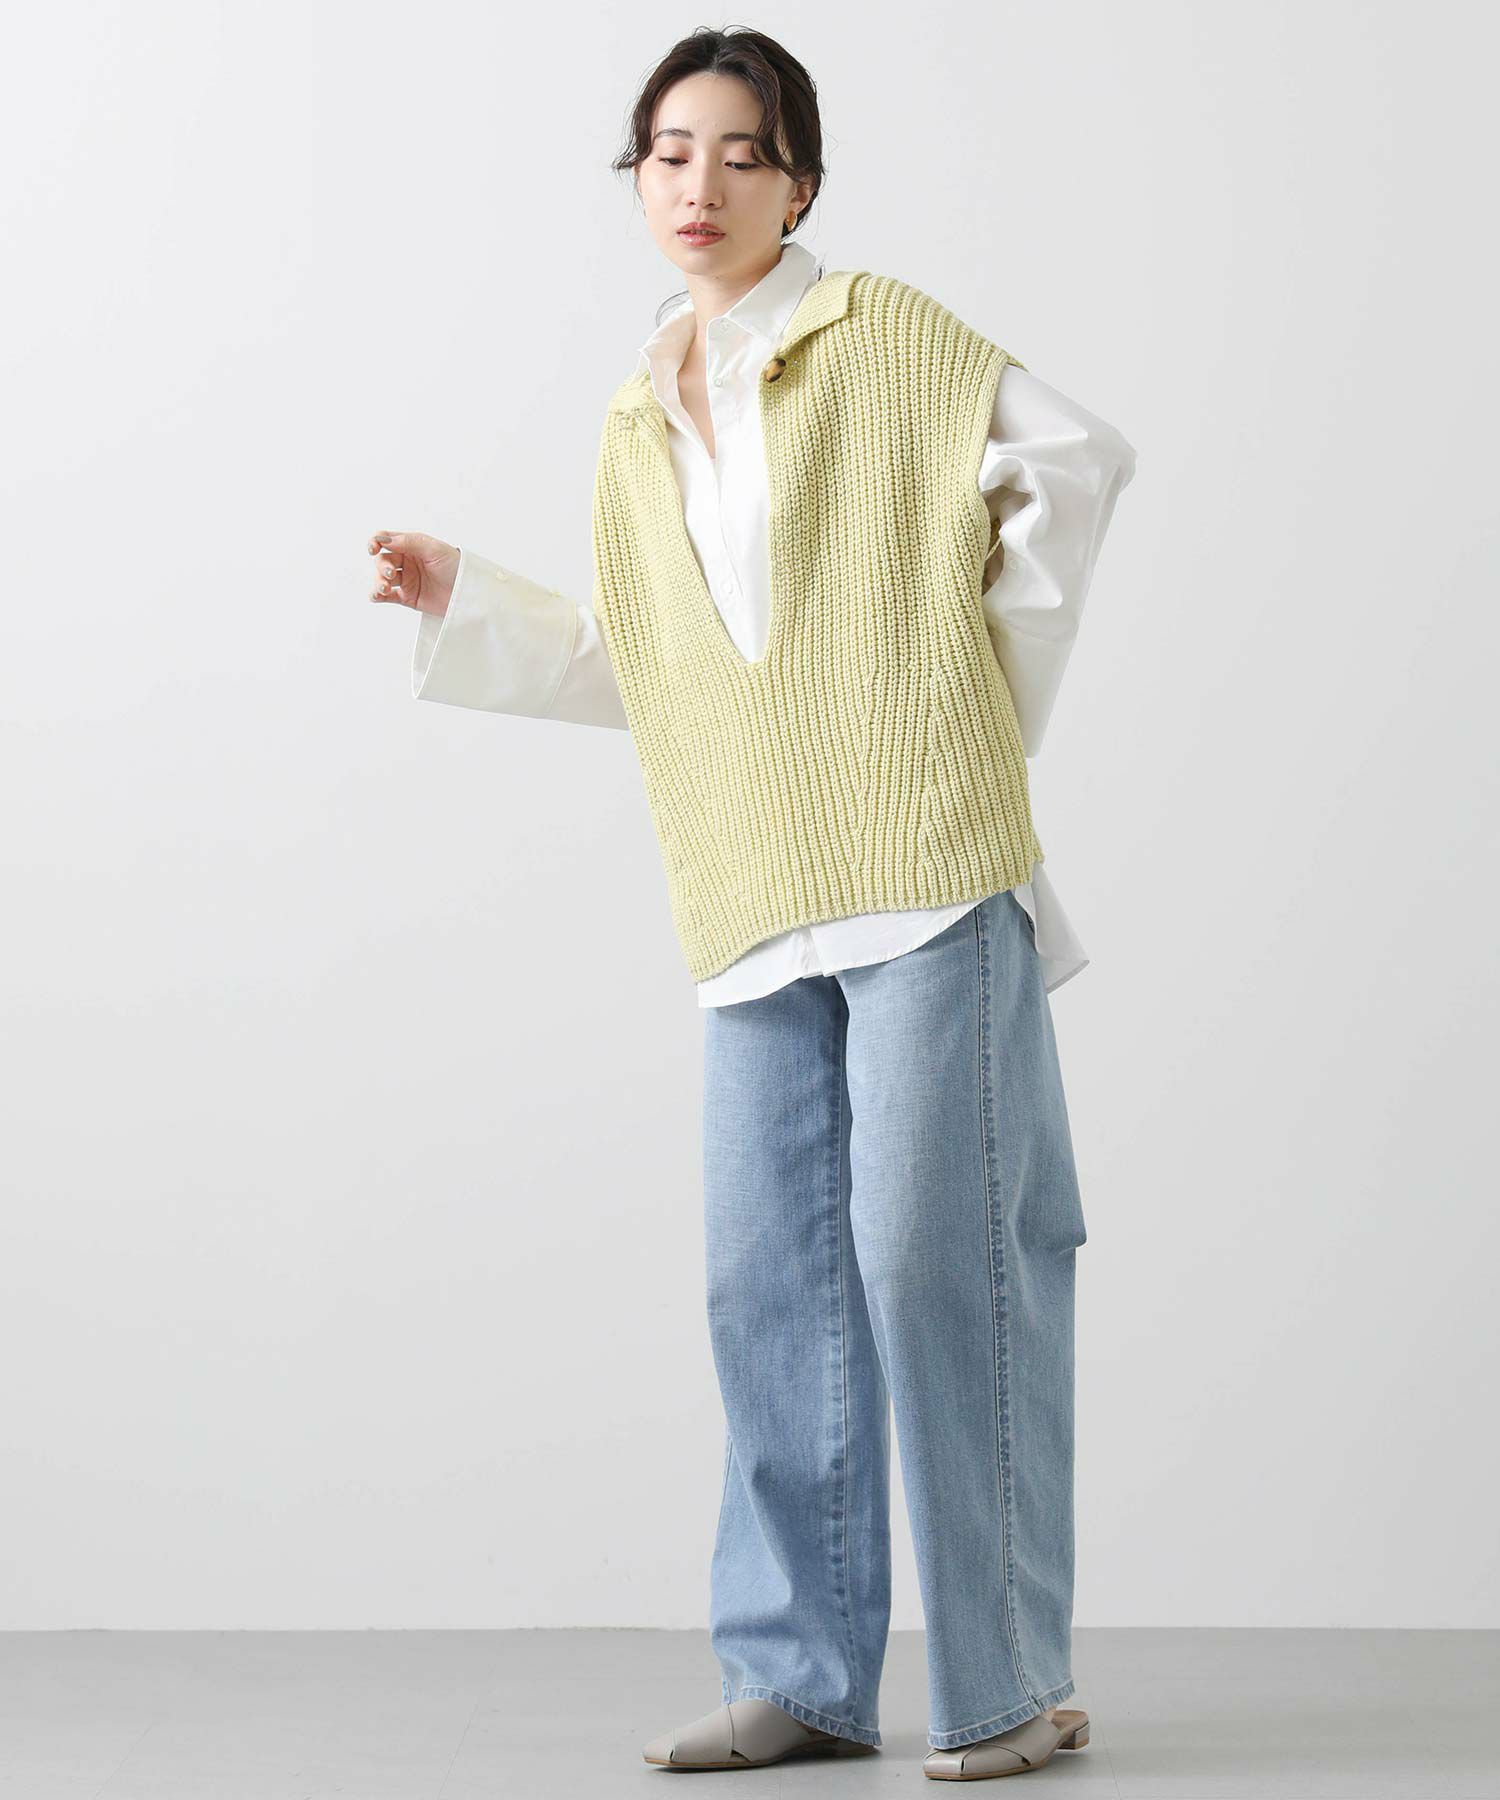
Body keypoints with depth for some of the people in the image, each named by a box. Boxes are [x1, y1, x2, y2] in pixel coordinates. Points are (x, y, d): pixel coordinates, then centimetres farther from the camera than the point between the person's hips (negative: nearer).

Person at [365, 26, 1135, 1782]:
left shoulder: (878, 334, 3)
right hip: (756, 910, 6)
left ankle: (1011, 1683, 1)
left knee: (932, 1245, -8)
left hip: (926, 864, -6)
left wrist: (995, 667, -3)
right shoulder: (637, 420, 19)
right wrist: (464, 603, 15)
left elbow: (1073, 453, -4)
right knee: (770, 1275, 4)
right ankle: (802, 1674, 14)